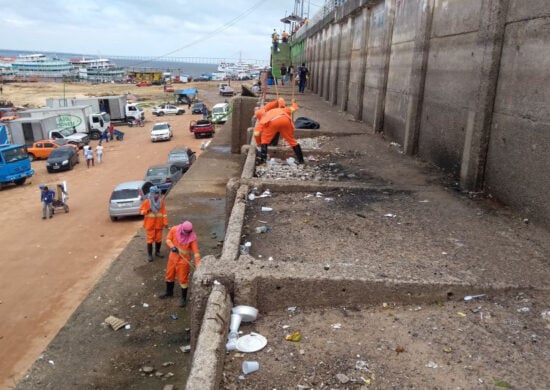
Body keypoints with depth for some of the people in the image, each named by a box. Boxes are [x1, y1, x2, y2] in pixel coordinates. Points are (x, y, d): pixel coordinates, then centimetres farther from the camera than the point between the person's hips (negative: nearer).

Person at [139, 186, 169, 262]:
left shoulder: (161, 201, -2)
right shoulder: (147, 202, -9)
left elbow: (164, 212, -1)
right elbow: (141, 210, -2)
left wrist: (165, 222, -5)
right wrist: (147, 210, -22)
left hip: (159, 224, 3)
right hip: (150, 224, -2)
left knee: (159, 238, 9)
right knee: (150, 239, 1)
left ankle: (157, 252, 29)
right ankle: (149, 255, 10)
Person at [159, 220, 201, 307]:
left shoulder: (192, 237, -22)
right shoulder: (174, 230, -15)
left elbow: (196, 251, -23)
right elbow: (168, 239, -2)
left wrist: (198, 265, -30)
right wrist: (172, 246, -24)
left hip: (184, 260, -4)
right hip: (173, 257, 4)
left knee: (183, 279, 3)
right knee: (169, 274, 21)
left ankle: (183, 298, 20)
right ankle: (169, 292, 45)